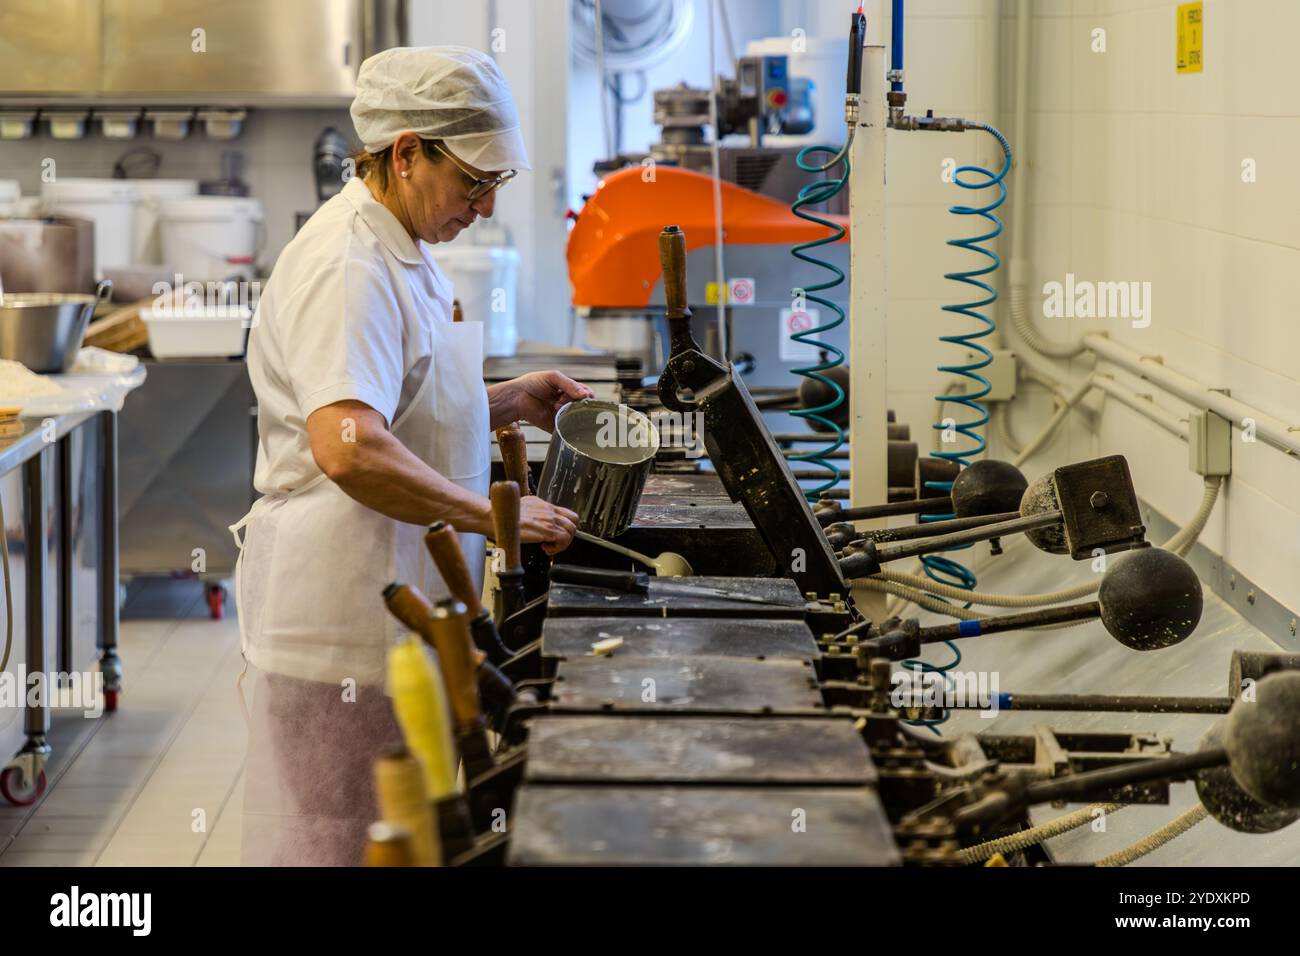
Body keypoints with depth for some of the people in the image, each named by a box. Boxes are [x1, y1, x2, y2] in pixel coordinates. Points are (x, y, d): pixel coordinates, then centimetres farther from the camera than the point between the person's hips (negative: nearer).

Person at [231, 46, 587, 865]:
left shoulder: (402, 251, 14)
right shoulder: (346, 263, -19)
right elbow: (349, 448, -32)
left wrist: (506, 403, 13)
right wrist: (495, 514, -27)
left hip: (391, 607, 10)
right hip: (337, 618, -10)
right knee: (335, 839, -1)